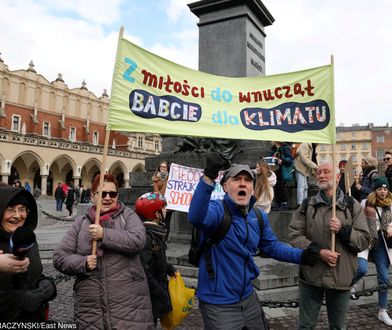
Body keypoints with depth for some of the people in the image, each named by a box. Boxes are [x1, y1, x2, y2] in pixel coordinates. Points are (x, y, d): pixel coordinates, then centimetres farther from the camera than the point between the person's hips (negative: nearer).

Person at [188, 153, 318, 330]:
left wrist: (300, 255, -1)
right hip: (218, 304, -7)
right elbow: (196, 217, -44)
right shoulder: (217, 210, -21)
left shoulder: (259, 217, 1)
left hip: (248, 298, 7)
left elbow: (272, 246, 14)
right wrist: (208, 177, -57)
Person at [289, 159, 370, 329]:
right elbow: (294, 235, -5)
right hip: (311, 276, 0)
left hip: (341, 277, 0)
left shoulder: (352, 205, 0)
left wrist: (343, 230, -19)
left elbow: (364, 241, -3)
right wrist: (318, 251, -17)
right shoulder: (307, 205, 1)